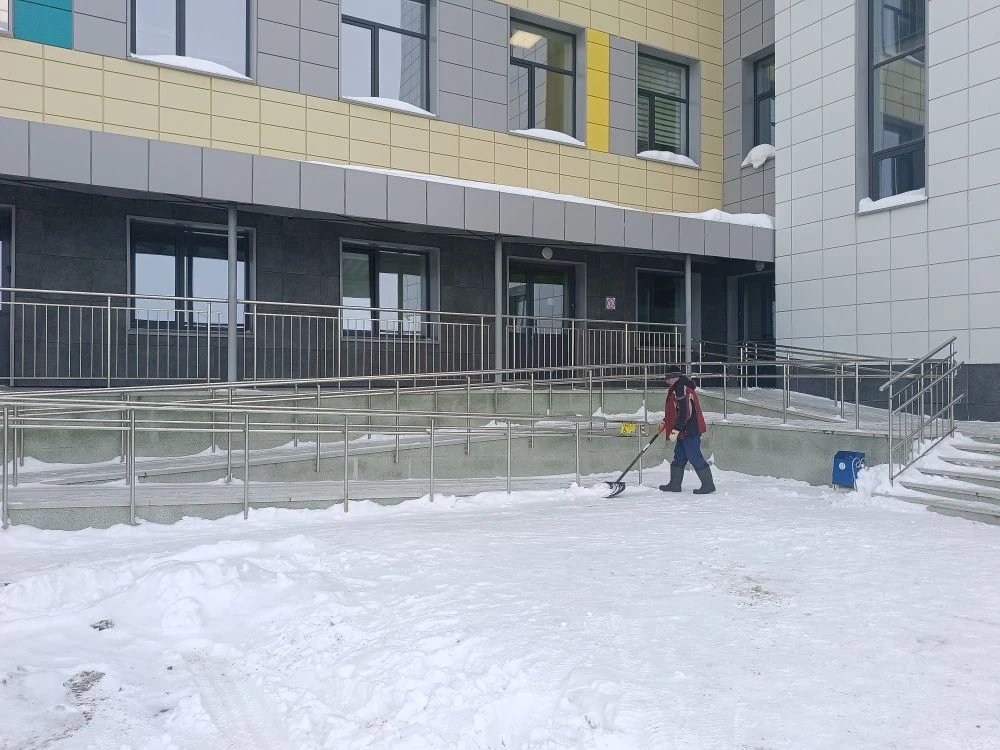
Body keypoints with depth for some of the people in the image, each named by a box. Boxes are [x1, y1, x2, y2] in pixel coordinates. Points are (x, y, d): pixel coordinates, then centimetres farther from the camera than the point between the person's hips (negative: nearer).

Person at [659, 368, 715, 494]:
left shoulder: (681, 390, -19)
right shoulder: (680, 388, 16)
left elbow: (684, 413, -25)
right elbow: (676, 411, 26)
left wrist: (675, 431, -22)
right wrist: (666, 422, 26)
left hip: (689, 431, -11)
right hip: (685, 431, 11)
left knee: (695, 457, -6)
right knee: (679, 457, 15)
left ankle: (708, 485, 2)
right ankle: (675, 484, 23)